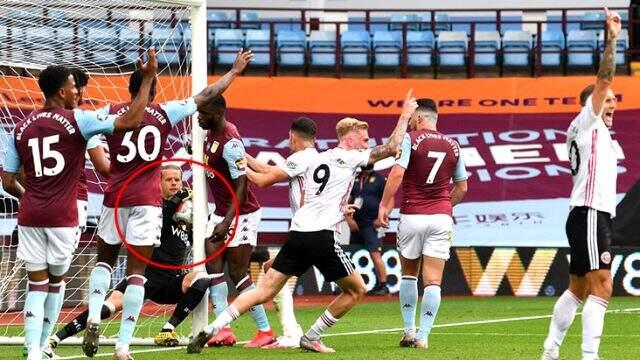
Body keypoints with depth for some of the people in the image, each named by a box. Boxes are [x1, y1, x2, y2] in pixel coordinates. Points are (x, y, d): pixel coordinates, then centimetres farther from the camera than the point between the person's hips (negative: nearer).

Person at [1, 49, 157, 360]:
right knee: (56, 280, 15)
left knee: (36, 284, 5)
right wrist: (148, 78, -5)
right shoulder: (76, 121, -6)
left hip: (30, 216, 3)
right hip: (62, 216, -3)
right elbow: (130, 121, -12)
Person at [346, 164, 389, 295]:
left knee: (375, 254, -15)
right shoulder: (354, 179, 13)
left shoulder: (380, 180, 0)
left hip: (373, 225, -6)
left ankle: (383, 285, -13)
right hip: (356, 225, 6)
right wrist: (349, 219, 0)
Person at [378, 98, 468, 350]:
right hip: (441, 217, 2)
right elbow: (462, 187, 16)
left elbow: (397, 172, -16)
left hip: (412, 215, -2)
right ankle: (423, 336, -8)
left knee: (409, 274, 16)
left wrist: (385, 204, -10)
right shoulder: (452, 146, 9)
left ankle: (409, 331, 15)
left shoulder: (410, 139, -4)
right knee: (433, 280, -2)